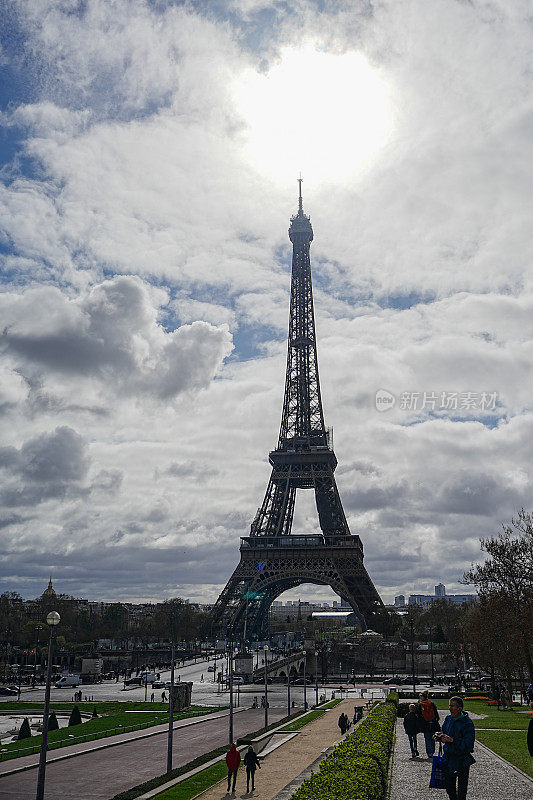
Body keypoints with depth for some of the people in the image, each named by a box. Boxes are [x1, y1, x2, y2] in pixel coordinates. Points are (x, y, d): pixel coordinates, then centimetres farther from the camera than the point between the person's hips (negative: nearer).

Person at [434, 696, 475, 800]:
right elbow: (444, 731, 16)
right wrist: (439, 735, -6)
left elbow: (468, 743, -24)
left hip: (462, 760, -6)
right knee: (449, 787, 18)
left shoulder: (467, 723, -19)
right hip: (448, 757, 6)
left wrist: (451, 740, -29)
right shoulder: (448, 718, 2)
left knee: (461, 790, 5)